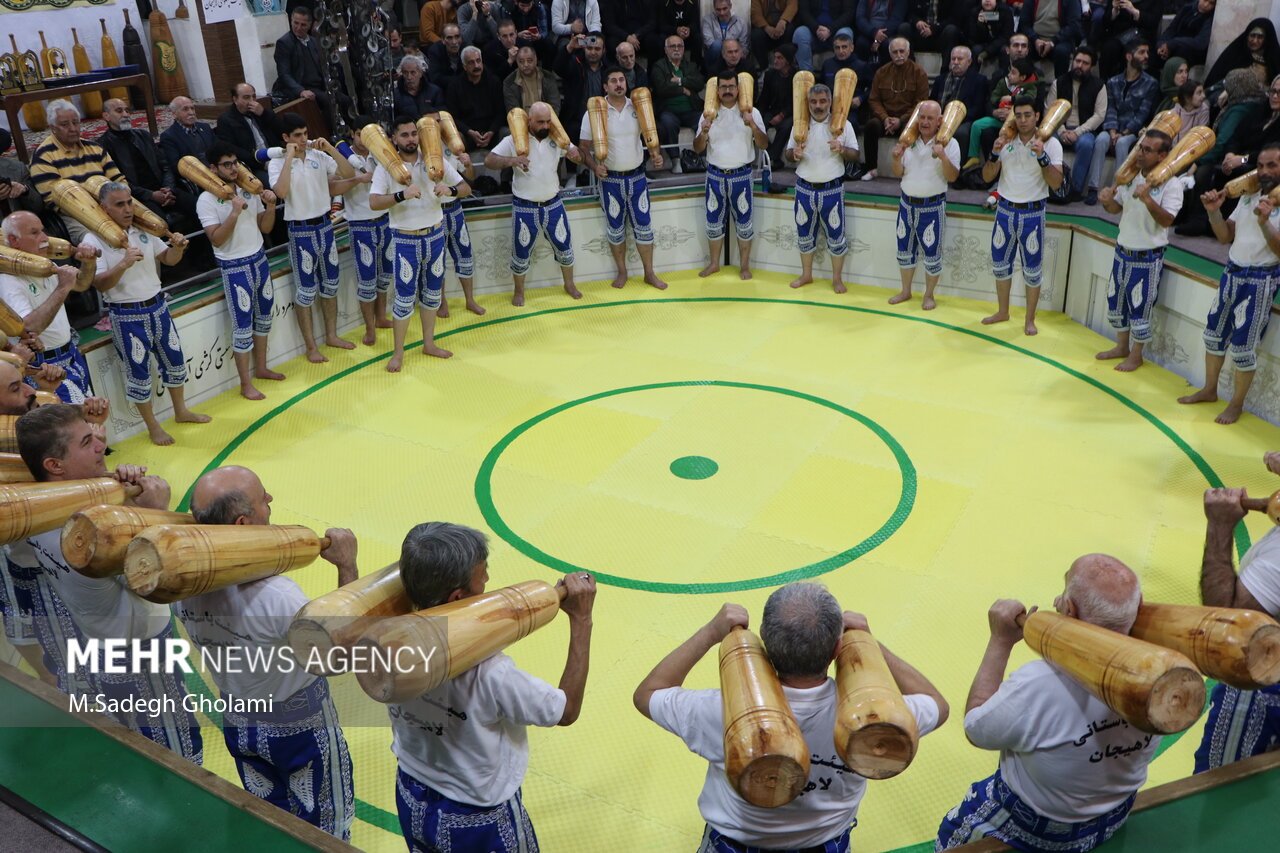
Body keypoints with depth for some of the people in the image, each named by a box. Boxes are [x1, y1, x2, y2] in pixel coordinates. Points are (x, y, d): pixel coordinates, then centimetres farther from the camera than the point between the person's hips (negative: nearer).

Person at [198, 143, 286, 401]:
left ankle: (260, 367, 32)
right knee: (243, 325, -3)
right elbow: (216, 240, -20)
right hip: (235, 268, -6)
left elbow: (265, 228, 7)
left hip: (260, 260, 6)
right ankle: (246, 384, 6)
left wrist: (270, 206, -10)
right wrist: (235, 212, -29)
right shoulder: (207, 200, -13)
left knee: (264, 316, 16)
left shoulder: (249, 190, 5)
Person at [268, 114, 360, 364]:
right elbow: (281, 191, -28)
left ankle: (331, 335, 30)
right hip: (300, 231, -4)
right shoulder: (277, 163, -9)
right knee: (306, 290, 3)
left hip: (325, 225, 5)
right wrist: (289, 157, -23)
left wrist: (331, 149, -12)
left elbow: (349, 174, -1)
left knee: (330, 284, 15)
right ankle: (310, 346, 12)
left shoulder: (319, 156, 1)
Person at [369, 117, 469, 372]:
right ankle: (399, 353, 11)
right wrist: (403, 195, -36)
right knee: (405, 297, -1)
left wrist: (450, 190, -23)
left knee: (432, 292, 15)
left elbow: (466, 187, 0)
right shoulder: (386, 167, -9)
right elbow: (374, 202, -21)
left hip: (435, 236, 4)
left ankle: (429, 343, 31)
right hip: (405, 240, -4)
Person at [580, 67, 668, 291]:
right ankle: (622, 272, 26)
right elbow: (583, 147, -6)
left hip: (637, 177, 2)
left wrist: (656, 155, -6)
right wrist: (594, 166, -24)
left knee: (643, 226, 7)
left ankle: (649, 273, 18)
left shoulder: (637, 107, 1)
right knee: (615, 229, 9)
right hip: (610, 179, -2)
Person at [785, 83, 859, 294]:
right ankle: (806, 274, 29)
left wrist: (842, 150, -23)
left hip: (832, 189, -2)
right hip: (805, 188, 2)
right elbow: (787, 154, 7)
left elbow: (855, 155, -1)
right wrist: (794, 153, -17)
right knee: (804, 234, 12)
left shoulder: (842, 124, -3)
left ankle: (837, 278, 18)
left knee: (835, 235, 3)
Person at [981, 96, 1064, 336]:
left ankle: (1030, 320, 17)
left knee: (1032, 271, 4)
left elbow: (1056, 183, -16)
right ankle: (1002, 311, 31)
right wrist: (995, 153, -15)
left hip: (1032, 213, -3)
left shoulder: (1050, 143, -7)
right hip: (1005, 210, 4)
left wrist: (1042, 156, -28)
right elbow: (987, 177, 1)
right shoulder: (1006, 140, 3)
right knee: (1000, 264, 13)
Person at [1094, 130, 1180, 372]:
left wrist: (1148, 199, -41)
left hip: (1148, 257, -7)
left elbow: (1167, 220, -26)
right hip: (1123, 251, 7)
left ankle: (1136, 355, 20)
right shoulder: (1131, 176, 3)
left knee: (1140, 308, 4)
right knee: (1116, 301, 17)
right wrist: (1107, 201, -10)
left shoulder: (1171, 184, -16)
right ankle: (1122, 347, 35)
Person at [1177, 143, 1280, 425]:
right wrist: (1214, 211, -8)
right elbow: (1226, 236, 8)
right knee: (1214, 334, 15)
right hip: (1231, 272, 7)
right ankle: (1209, 390, 32)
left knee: (1242, 347, 0)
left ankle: (1237, 404, 16)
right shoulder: (1249, 195, 7)